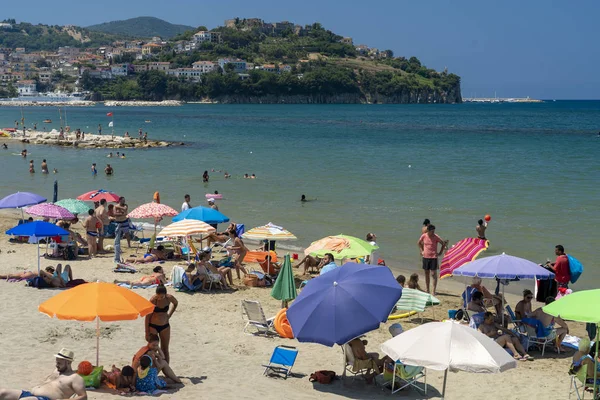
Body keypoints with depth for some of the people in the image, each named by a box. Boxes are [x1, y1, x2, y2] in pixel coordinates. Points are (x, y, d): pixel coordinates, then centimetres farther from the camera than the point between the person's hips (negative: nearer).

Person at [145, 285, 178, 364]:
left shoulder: (169, 298, -11)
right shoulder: (153, 300, -19)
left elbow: (175, 303, 15)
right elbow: (148, 316, -12)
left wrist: (169, 314, 4)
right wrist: (147, 332, -10)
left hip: (165, 326, 3)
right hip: (153, 326, -3)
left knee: (165, 349, 10)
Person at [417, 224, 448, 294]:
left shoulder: (436, 237, -10)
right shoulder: (423, 236, -1)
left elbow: (444, 244, -1)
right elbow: (419, 243, 18)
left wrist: (440, 253, -4)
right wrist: (422, 251, 10)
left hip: (433, 257, -4)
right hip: (425, 257, 4)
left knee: (433, 274, -7)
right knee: (426, 274, 10)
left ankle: (434, 291, -2)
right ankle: (427, 290, 19)